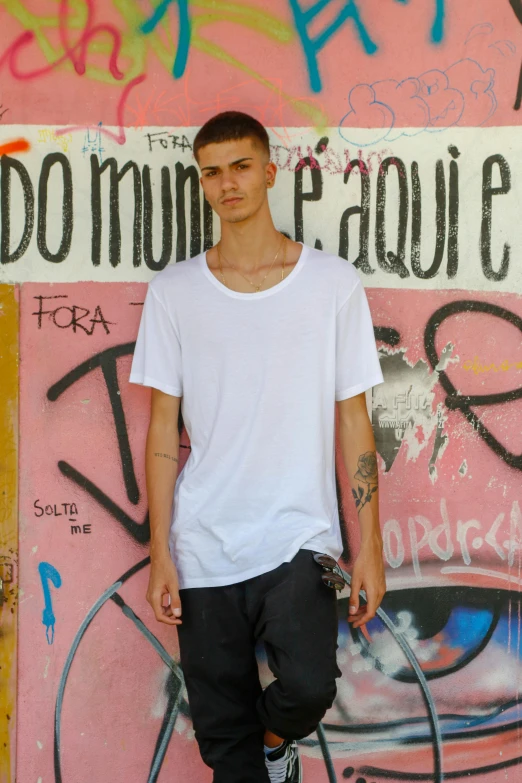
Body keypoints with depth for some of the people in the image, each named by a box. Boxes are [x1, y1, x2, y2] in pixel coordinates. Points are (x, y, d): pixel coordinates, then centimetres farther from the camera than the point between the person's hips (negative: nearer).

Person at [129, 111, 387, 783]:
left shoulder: (334, 282, 1)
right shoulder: (172, 292, 4)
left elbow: (352, 420, 3)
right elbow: (163, 430, 4)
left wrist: (368, 546, -1)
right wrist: (160, 553, -1)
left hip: (299, 539, -1)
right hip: (203, 548, 2)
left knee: (308, 686, -18)